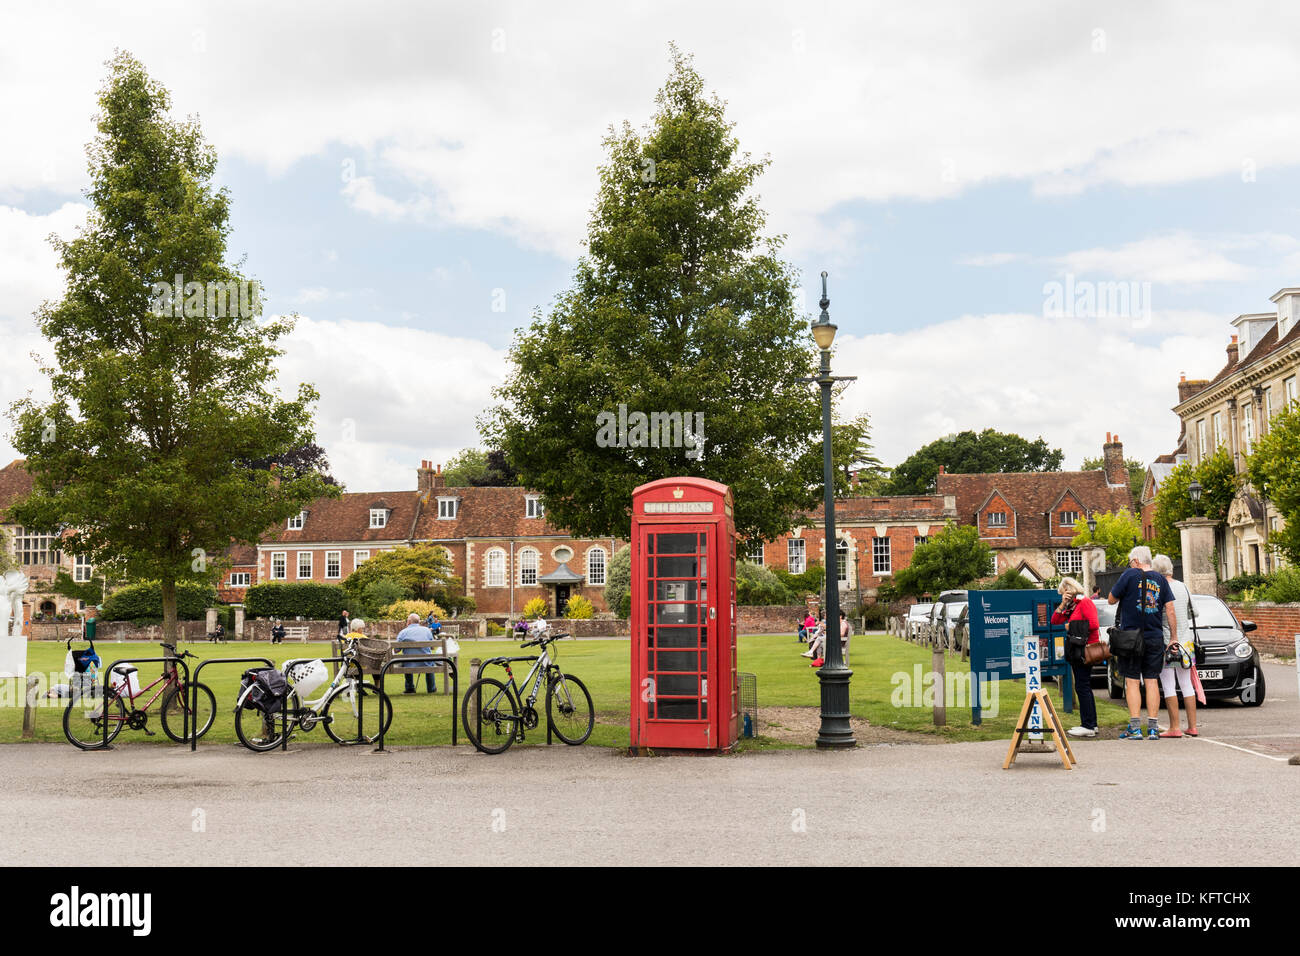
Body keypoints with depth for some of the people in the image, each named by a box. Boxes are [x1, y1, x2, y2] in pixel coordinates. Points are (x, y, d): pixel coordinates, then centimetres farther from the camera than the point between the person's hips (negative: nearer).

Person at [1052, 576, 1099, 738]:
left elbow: (1093, 624, -20)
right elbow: (1054, 621, 14)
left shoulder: (1085, 602, -9)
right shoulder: (1070, 607, 18)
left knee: (1082, 687, -11)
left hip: (1086, 649, -10)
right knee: (1084, 687, 13)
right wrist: (1062, 604, 5)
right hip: (1076, 651, 10)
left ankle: (1088, 727, -10)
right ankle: (1091, 724, 20)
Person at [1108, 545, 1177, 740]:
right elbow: (1170, 611, 4)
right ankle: (1153, 729, 6)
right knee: (1152, 682, 7)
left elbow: (1111, 600, 0)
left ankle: (1135, 728, -5)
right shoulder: (1160, 580, 7)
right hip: (1155, 638, 4)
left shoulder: (1130, 576, -6)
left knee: (1132, 682, 0)